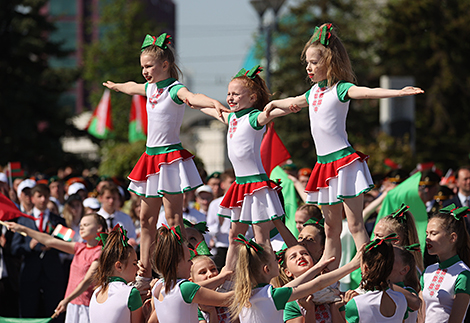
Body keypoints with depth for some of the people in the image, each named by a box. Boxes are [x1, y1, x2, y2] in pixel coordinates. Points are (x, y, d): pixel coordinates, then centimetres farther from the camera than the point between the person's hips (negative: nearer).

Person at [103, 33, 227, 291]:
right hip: (151, 157, 9)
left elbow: (192, 97, -36)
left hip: (171, 156, -9)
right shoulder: (151, 88, 13)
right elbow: (132, 87, 37)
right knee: (147, 218, 10)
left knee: (173, 217, -10)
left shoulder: (174, 89, -12)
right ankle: (145, 275, 16)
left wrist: (213, 103, -57)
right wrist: (115, 86, 59)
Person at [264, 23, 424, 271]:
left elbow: (366, 92, -28)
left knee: (355, 225, -10)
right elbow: (295, 102, 35)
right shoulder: (314, 91, 13)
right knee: (331, 228, 11)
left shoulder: (340, 89, -10)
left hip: (344, 160, -7)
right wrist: (274, 104, 49)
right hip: (324, 164, 7)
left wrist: (398, 92, -44)